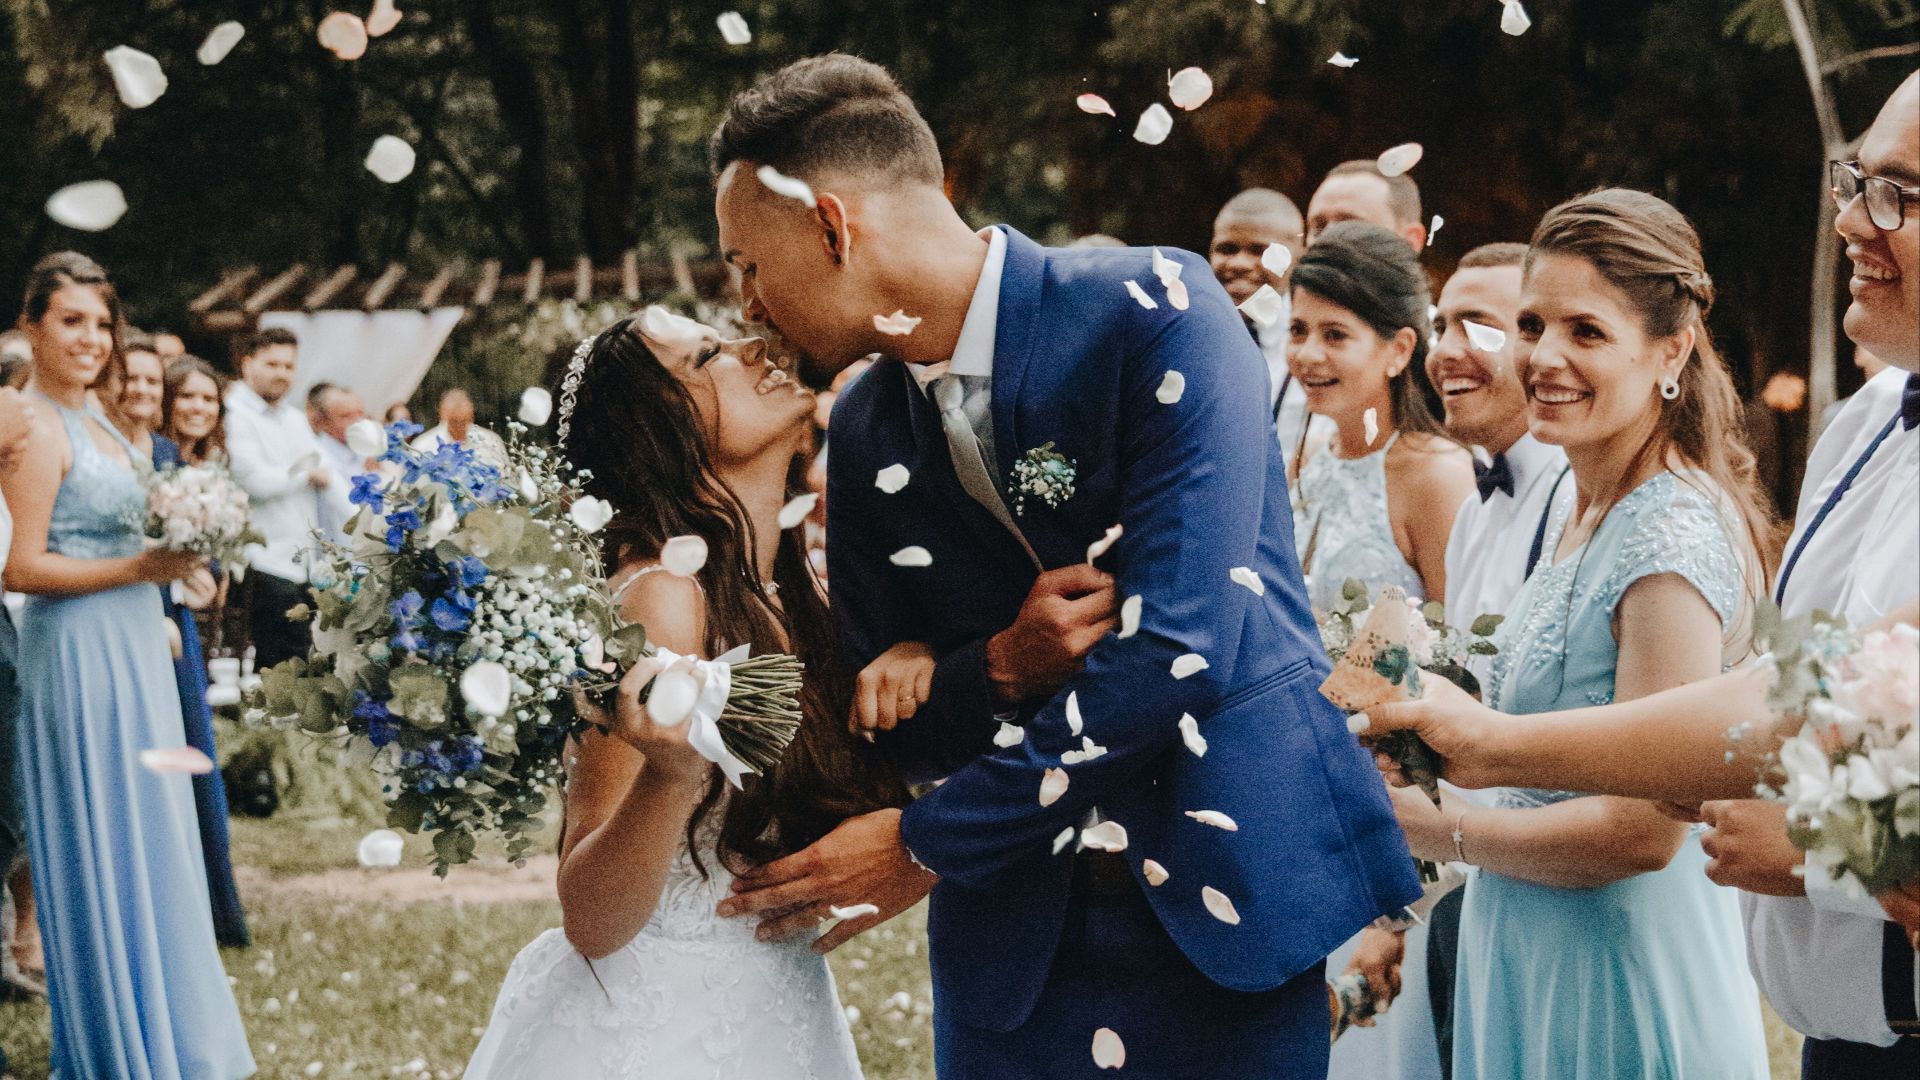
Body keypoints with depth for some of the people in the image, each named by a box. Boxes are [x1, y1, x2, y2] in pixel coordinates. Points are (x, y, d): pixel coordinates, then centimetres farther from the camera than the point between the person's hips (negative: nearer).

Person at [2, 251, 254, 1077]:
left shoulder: (96, 424, 15)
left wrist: (178, 550, 6)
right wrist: (140, 568, -20)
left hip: (131, 646, 9)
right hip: (79, 653, -9)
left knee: (149, 845, 15)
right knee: (105, 846, -2)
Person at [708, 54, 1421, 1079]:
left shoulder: (1155, 314, -14)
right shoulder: (865, 437, 4)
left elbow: (1177, 646, -21)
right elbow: (893, 724, 10)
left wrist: (928, 844, -14)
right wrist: (1001, 667, -14)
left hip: (1224, 885, -4)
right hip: (1017, 938, 5)